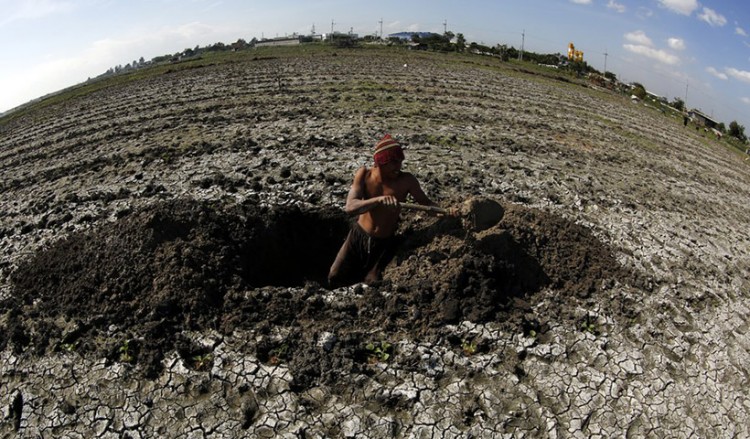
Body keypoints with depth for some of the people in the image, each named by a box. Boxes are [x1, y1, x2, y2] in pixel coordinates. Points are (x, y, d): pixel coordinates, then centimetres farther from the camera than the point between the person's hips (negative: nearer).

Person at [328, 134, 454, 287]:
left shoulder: (406, 180, -20)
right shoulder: (364, 174, -17)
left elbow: (426, 202, -8)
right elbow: (350, 207, -30)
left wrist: (445, 211, -30)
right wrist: (379, 200, -47)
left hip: (385, 243, -1)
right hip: (358, 236, 1)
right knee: (335, 278, 8)